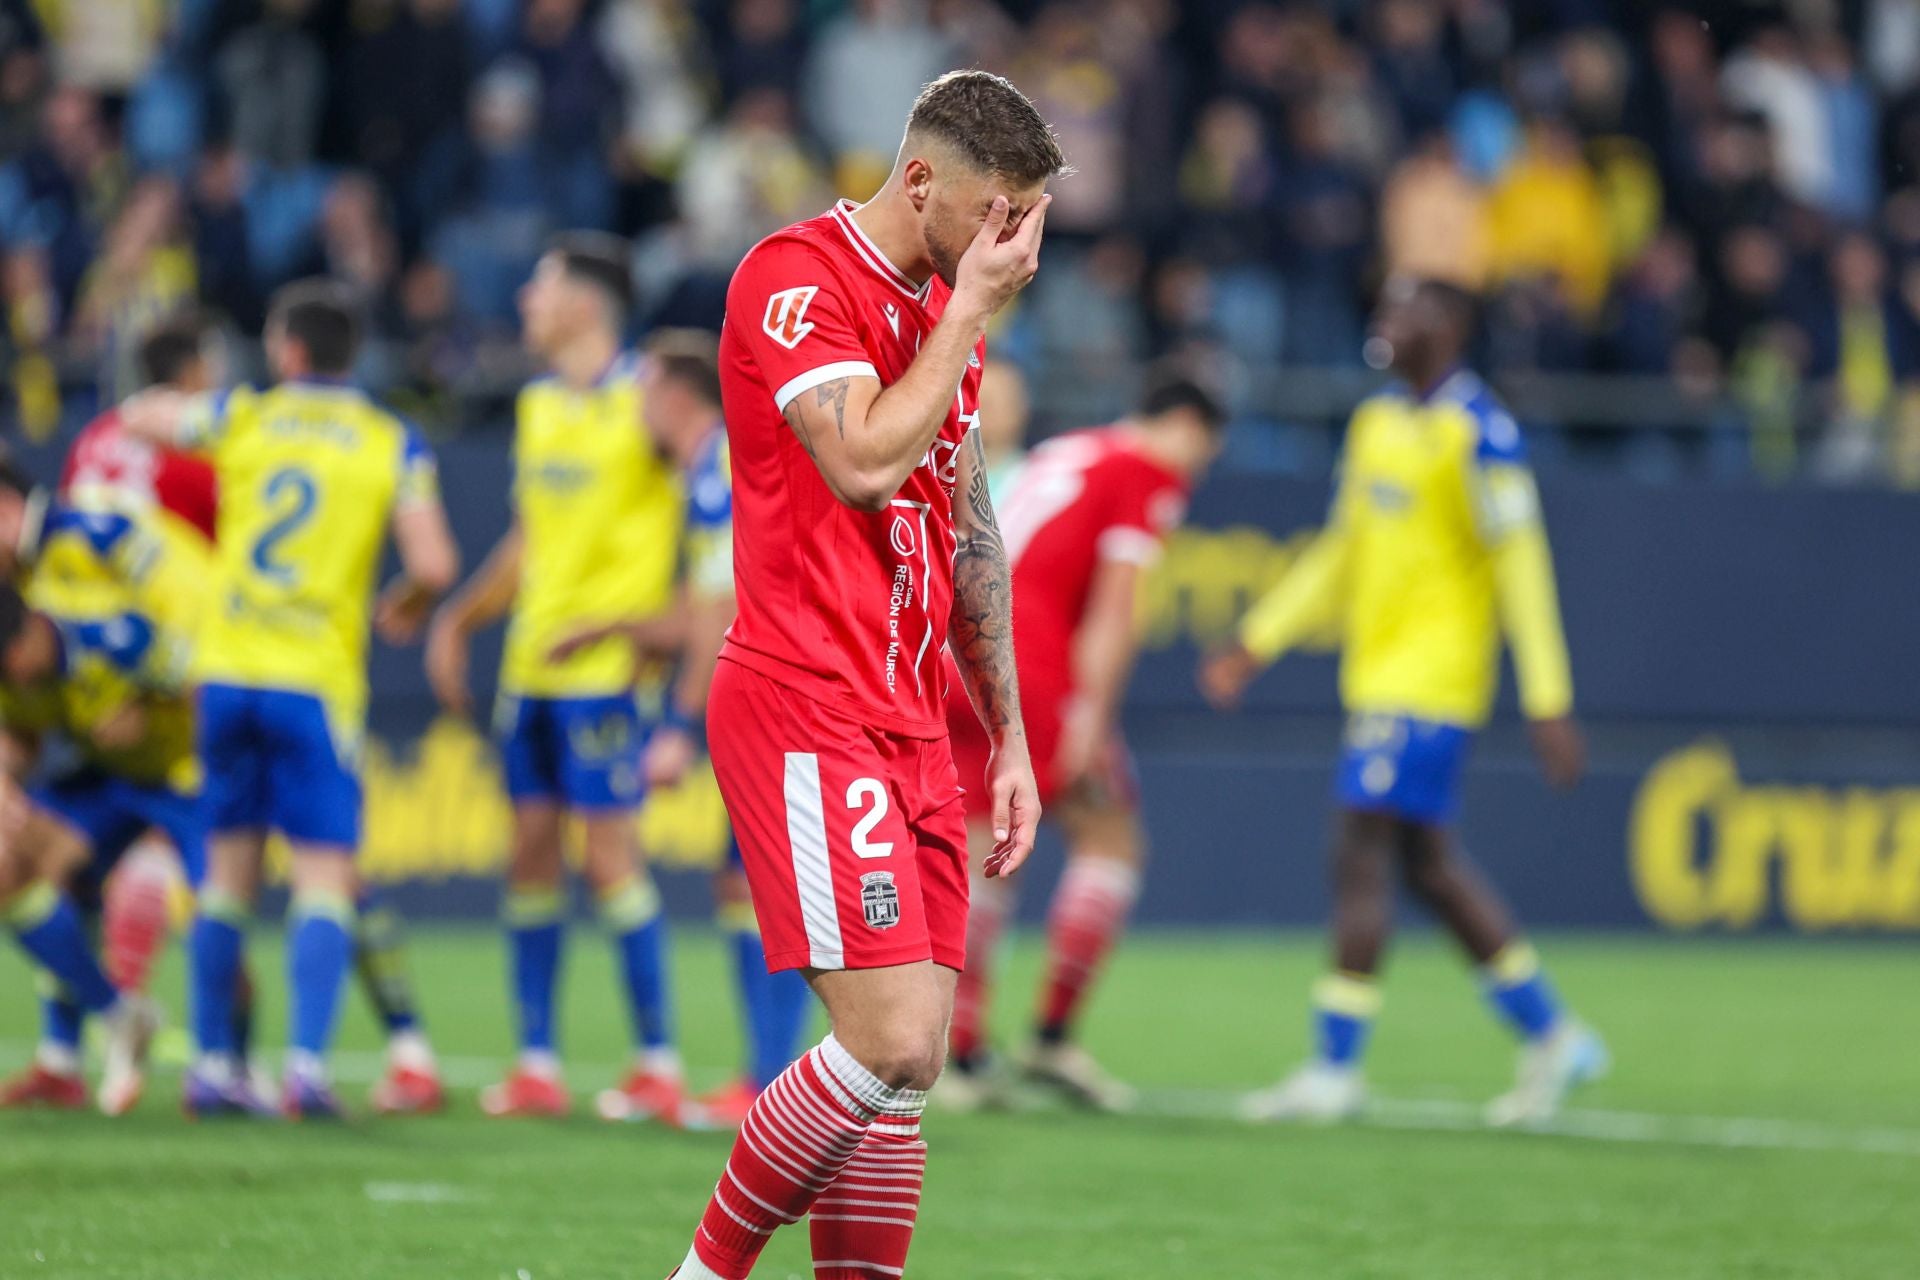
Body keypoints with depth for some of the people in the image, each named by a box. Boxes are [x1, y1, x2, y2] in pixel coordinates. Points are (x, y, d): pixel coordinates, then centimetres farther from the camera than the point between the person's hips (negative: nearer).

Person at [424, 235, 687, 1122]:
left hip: (608, 659, -7)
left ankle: (658, 1064, -2)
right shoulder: (538, 407, 16)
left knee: (608, 848, -9)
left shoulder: (642, 401, -9)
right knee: (531, 845, 5)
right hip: (531, 661, 7)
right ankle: (536, 1065, 10)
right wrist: (457, 622, 16)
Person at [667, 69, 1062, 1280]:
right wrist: (972, 310, -14)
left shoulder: (951, 306, 17)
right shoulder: (795, 275, -10)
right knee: (891, 1041, -17)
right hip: (807, 712, -9)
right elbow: (865, 461, -23)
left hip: (913, 724, 9)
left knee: (908, 1068, 3)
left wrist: (1009, 737, 21)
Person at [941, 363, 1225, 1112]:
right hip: (1032, 672, -8)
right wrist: (1091, 715, -15)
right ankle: (1053, 1039, -1)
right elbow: (1113, 606, -9)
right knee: (1110, 842, 3)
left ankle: (961, 1055, 6)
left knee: (982, 854, 11)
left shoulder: (1062, 454, 25)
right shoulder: (1152, 476, 1)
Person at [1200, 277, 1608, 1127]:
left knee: (1361, 854, -11)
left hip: (1429, 680, -9)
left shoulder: (1476, 432, -12)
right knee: (1428, 864, 12)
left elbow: (1521, 567, -14)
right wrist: (1257, 644, 19)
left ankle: (1335, 1069, -7)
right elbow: (1340, 554, 23)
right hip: (1376, 672, 9)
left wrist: (1549, 702, -17)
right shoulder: (1376, 421, 14)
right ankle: (1552, 1038, 23)